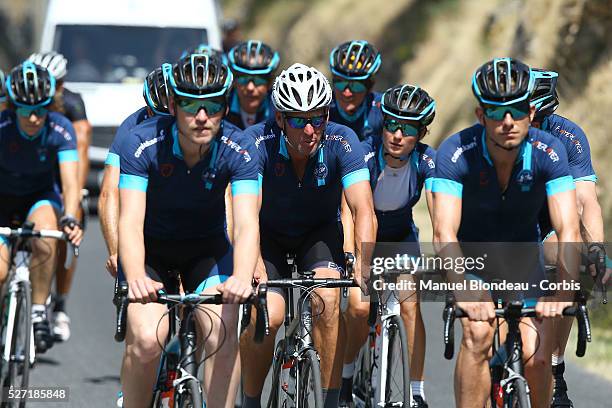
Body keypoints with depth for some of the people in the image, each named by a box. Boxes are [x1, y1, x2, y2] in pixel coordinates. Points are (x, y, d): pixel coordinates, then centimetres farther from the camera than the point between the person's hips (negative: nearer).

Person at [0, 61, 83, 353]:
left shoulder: (60, 129, -22)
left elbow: (70, 181, -30)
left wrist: (70, 218, -48)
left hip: (40, 198, 0)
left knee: (45, 238, -36)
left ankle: (38, 312, -20)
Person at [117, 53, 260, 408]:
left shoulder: (239, 150, -23)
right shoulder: (142, 144, -27)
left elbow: (247, 224, -33)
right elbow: (130, 221, -34)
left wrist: (241, 277, -53)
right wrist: (136, 278, -53)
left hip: (207, 248, 1)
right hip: (151, 248, -1)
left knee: (223, 338, -21)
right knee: (145, 341, -22)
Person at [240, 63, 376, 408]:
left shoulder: (341, 141, -26)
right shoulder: (258, 142, -28)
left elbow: (363, 208, -35)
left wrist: (363, 261, -52)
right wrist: (253, 264, -56)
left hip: (320, 233, 1)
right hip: (270, 234, -1)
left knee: (327, 299, -27)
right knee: (268, 316, -22)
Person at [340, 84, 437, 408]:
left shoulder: (426, 160, -24)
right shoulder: (364, 154, -30)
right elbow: (350, 211, -39)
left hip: (400, 236, 2)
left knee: (410, 302, -19)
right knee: (359, 307, -19)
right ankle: (346, 375, 9)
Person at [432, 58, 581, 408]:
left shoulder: (549, 152, -24)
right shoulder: (456, 153, -28)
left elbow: (569, 229, -32)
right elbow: (444, 233, -37)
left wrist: (565, 289, -50)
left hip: (521, 254, 2)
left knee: (536, 355, -14)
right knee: (478, 333, -27)